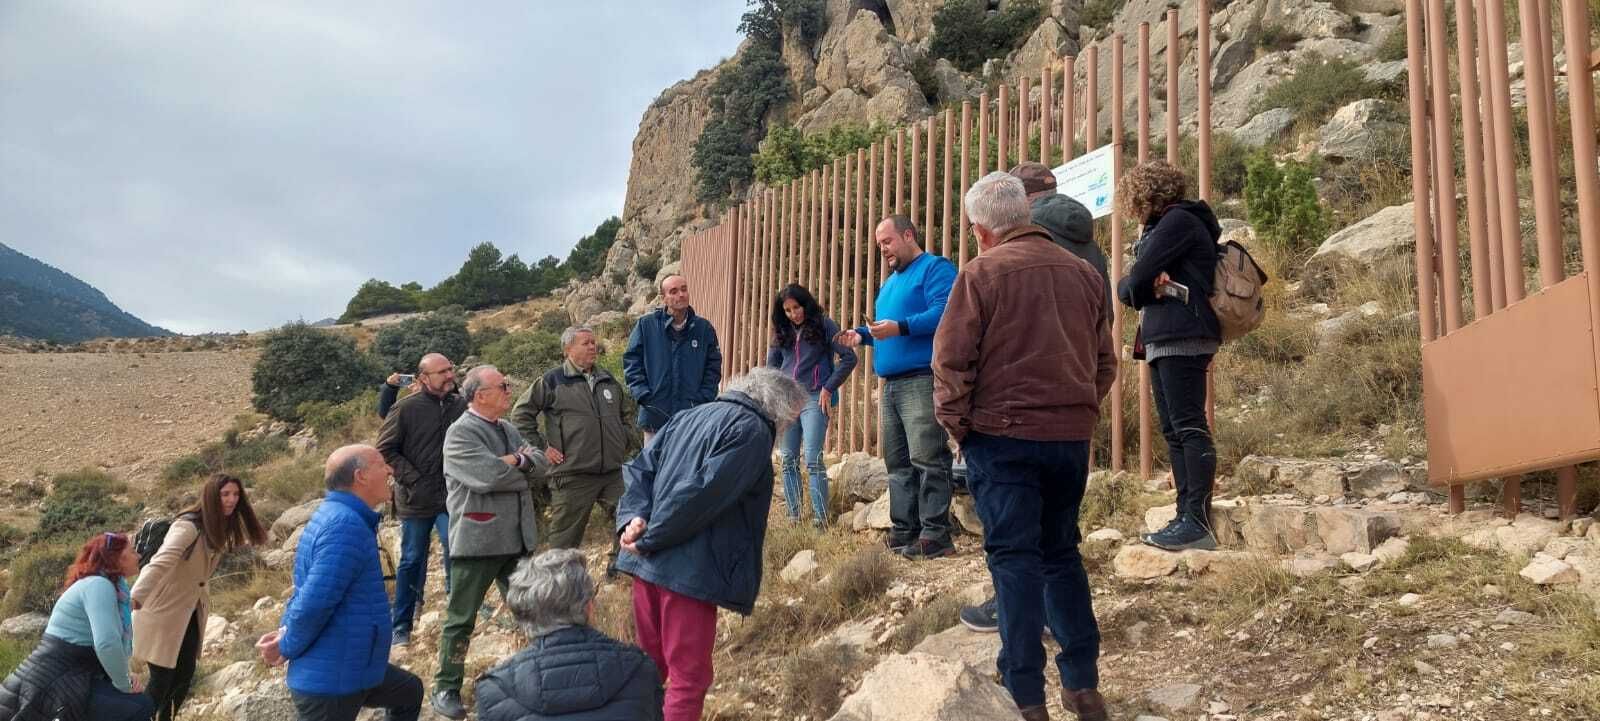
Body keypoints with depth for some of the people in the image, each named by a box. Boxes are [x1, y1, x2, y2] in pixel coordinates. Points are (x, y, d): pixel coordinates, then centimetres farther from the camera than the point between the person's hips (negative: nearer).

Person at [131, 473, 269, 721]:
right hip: (163, 610, -8)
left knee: (184, 677, 12)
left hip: (190, 611, 8)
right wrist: (135, 598, -48)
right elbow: (161, 563, -38)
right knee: (161, 680, -1)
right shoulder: (189, 525, -24)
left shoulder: (221, 528, 2)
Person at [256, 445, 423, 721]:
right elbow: (313, 604, -29)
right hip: (331, 680, -10)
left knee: (410, 692, 26)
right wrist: (287, 649, -13)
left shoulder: (337, 516, 11)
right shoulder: (345, 524, -25)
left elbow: (306, 592, 17)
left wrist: (286, 631, 3)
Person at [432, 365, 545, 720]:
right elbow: (487, 475, -25)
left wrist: (512, 460, -12)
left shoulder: (509, 429, 13)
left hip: (517, 538, 8)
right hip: (477, 541, -7)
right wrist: (519, 463, -8)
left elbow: (539, 462, 6)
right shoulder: (460, 433, -13)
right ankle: (446, 688, 16)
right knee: (461, 619, 4)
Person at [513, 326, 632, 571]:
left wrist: (623, 443, 18)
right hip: (573, 475, -5)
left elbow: (625, 413, 31)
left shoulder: (608, 381, 14)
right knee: (565, 537, 3)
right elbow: (520, 414, 0)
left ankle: (619, 566, 19)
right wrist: (541, 447, -4)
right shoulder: (553, 381, -3)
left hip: (614, 472, 5)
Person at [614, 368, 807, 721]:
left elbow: (640, 467, 11)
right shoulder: (753, 430, -10)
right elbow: (701, 494, -20)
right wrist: (650, 540, -14)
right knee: (690, 676, 2)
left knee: (650, 664, 22)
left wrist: (635, 516, -4)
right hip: (687, 571, -8)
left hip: (646, 562, 8)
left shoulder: (688, 416, 18)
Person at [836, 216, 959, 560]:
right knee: (898, 462, 10)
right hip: (891, 384, 10)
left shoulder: (935, 268, -4)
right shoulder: (891, 281, 25)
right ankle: (904, 532, 15)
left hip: (922, 380, -10)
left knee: (927, 459, -12)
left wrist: (900, 327, -26)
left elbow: (944, 312, -19)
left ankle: (935, 536, -11)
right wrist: (862, 335, 10)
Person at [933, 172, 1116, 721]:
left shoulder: (982, 272, -8)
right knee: (1061, 553, 16)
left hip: (1002, 434, -5)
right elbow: (1105, 362, 13)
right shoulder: (1084, 273, 9)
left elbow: (952, 360, -10)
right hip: (1072, 435, 5)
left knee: (1014, 558, 0)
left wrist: (956, 424, 1)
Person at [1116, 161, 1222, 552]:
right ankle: (1186, 517, 13)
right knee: (1174, 430, 9)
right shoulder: (1162, 227, 23)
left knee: (1189, 426, -12)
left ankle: (1198, 523, -13)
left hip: (1182, 338, -10)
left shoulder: (1178, 220, -7)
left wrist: (1143, 287, 6)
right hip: (1163, 340, 10)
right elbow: (1129, 285, 13)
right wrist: (1147, 285, -6)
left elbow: (1133, 282, -14)